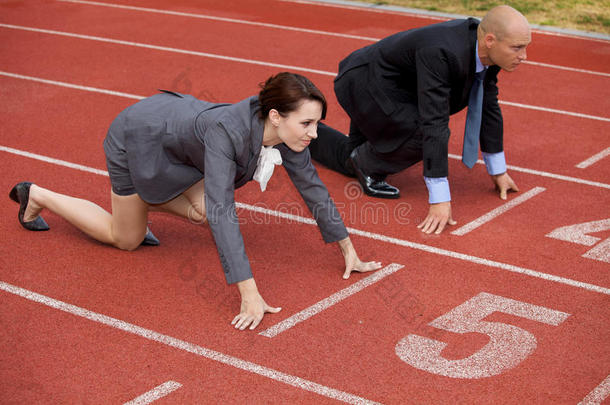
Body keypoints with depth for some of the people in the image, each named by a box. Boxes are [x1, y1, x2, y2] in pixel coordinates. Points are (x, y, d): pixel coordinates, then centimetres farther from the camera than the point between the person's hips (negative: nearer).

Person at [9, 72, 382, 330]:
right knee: (126, 240, 11)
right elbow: (224, 212, -47)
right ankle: (37, 196, 27)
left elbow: (312, 186, -10)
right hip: (136, 137, -6)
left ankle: (141, 205, 19)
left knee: (202, 211, -8)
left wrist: (348, 249, -8)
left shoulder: (287, 131, -22)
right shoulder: (229, 131, -43)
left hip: (171, 116, 6)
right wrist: (249, 294, -49)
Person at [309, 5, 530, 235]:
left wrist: (498, 171, 6)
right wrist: (439, 199, -40)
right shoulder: (439, 54, -39)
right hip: (362, 84, -9)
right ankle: (368, 166, -4)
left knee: (351, 162, 22)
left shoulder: (486, 50, -14)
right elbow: (434, 123, -41)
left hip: (392, 88, 9)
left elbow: (488, 106, -1)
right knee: (423, 133, -31)